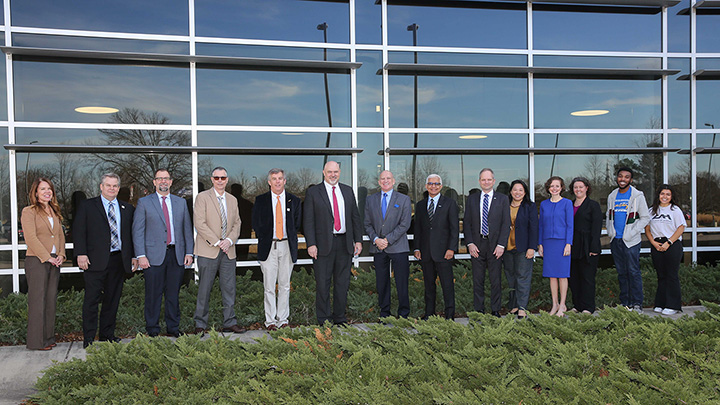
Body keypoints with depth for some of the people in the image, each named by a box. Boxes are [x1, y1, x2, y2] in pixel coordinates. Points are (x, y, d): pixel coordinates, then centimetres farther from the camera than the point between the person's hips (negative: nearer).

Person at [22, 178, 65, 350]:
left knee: (51, 300, 8)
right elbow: (31, 238, -11)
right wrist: (47, 257, -14)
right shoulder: (29, 211, -3)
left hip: (54, 262, 6)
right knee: (38, 300, -3)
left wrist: (61, 255, 2)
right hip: (36, 260, -6)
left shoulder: (55, 212, 18)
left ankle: (48, 338, 15)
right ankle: (36, 341, 3)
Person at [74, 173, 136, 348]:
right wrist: (81, 254, -10)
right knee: (92, 299, 0)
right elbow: (78, 231, 0)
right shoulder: (87, 206, 5)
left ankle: (107, 334, 19)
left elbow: (132, 234, 15)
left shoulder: (127, 209, 14)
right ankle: (89, 337, 8)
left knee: (113, 299, 8)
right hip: (95, 260, -3)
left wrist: (134, 256, 7)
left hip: (119, 260, 3)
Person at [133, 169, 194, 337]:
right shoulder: (144, 202, 5)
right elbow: (137, 230, 0)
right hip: (154, 255, -2)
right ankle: (152, 329, 14)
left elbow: (187, 229, 13)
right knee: (153, 295, 1)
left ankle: (173, 328, 18)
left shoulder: (181, 202, 14)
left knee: (173, 294, 8)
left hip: (177, 255, 3)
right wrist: (141, 255, -9)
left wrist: (189, 252, 5)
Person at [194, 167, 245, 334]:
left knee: (229, 288, 6)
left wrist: (229, 240, -5)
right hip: (208, 251, -5)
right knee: (205, 288, 1)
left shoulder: (232, 200, 15)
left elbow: (236, 223, 14)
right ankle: (200, 324, 11)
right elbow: (200, 224, -9)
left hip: (228, 251, 5)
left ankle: (230, 322, 14)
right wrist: (217, 242, -13)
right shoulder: (202, 197, -2)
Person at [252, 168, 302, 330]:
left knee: (285, 285, 6)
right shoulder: (260, 200, 4)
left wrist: (290, 239, 4)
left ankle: (283, 319, 15)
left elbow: (297, 224, 12)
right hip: (268, 247, -1)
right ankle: (270, 320, 9)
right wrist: (265, 238, 2)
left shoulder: (294, 200, 7)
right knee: (269, 286, 0)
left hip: (287, 246, 1)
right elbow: (256, 223, 8)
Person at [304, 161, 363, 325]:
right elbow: (308, 220, -3)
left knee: (342, 283, 10)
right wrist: (311, 244, -11)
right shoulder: (313, 192, 1)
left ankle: (340, 318, 21)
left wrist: (358, 240, 6)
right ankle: (323, 321, 12)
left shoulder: (348, 191, 12)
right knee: (323, 284, 1)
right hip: (323, 244, -3)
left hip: (345, 244, 4)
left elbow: (355, 217, 13)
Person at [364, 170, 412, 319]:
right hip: (378, 249, 3)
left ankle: (403, 315, 10)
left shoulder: (404, 199, 4)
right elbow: (367, 224, 10)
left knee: (402, 283, -1)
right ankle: (384, 314, 16)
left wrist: (388, 240, -11)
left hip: (398, 247, -2)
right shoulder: (370, 200, 13)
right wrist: (375, 239, -7)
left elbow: (405, 224, -4)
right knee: (381, 283, 6)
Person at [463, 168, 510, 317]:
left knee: (496, 280, 3)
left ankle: (495, 310, 14)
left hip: (495, 245, -1)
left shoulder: (502, 199, 5)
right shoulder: (472, 199, 9)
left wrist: (501, 245, -9)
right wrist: (470, 243, -4)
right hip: (476, 245, 1)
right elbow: (467, 223, 7)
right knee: (477, 280, 5)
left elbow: (506, 224, 0)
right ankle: (479, 310, 14)